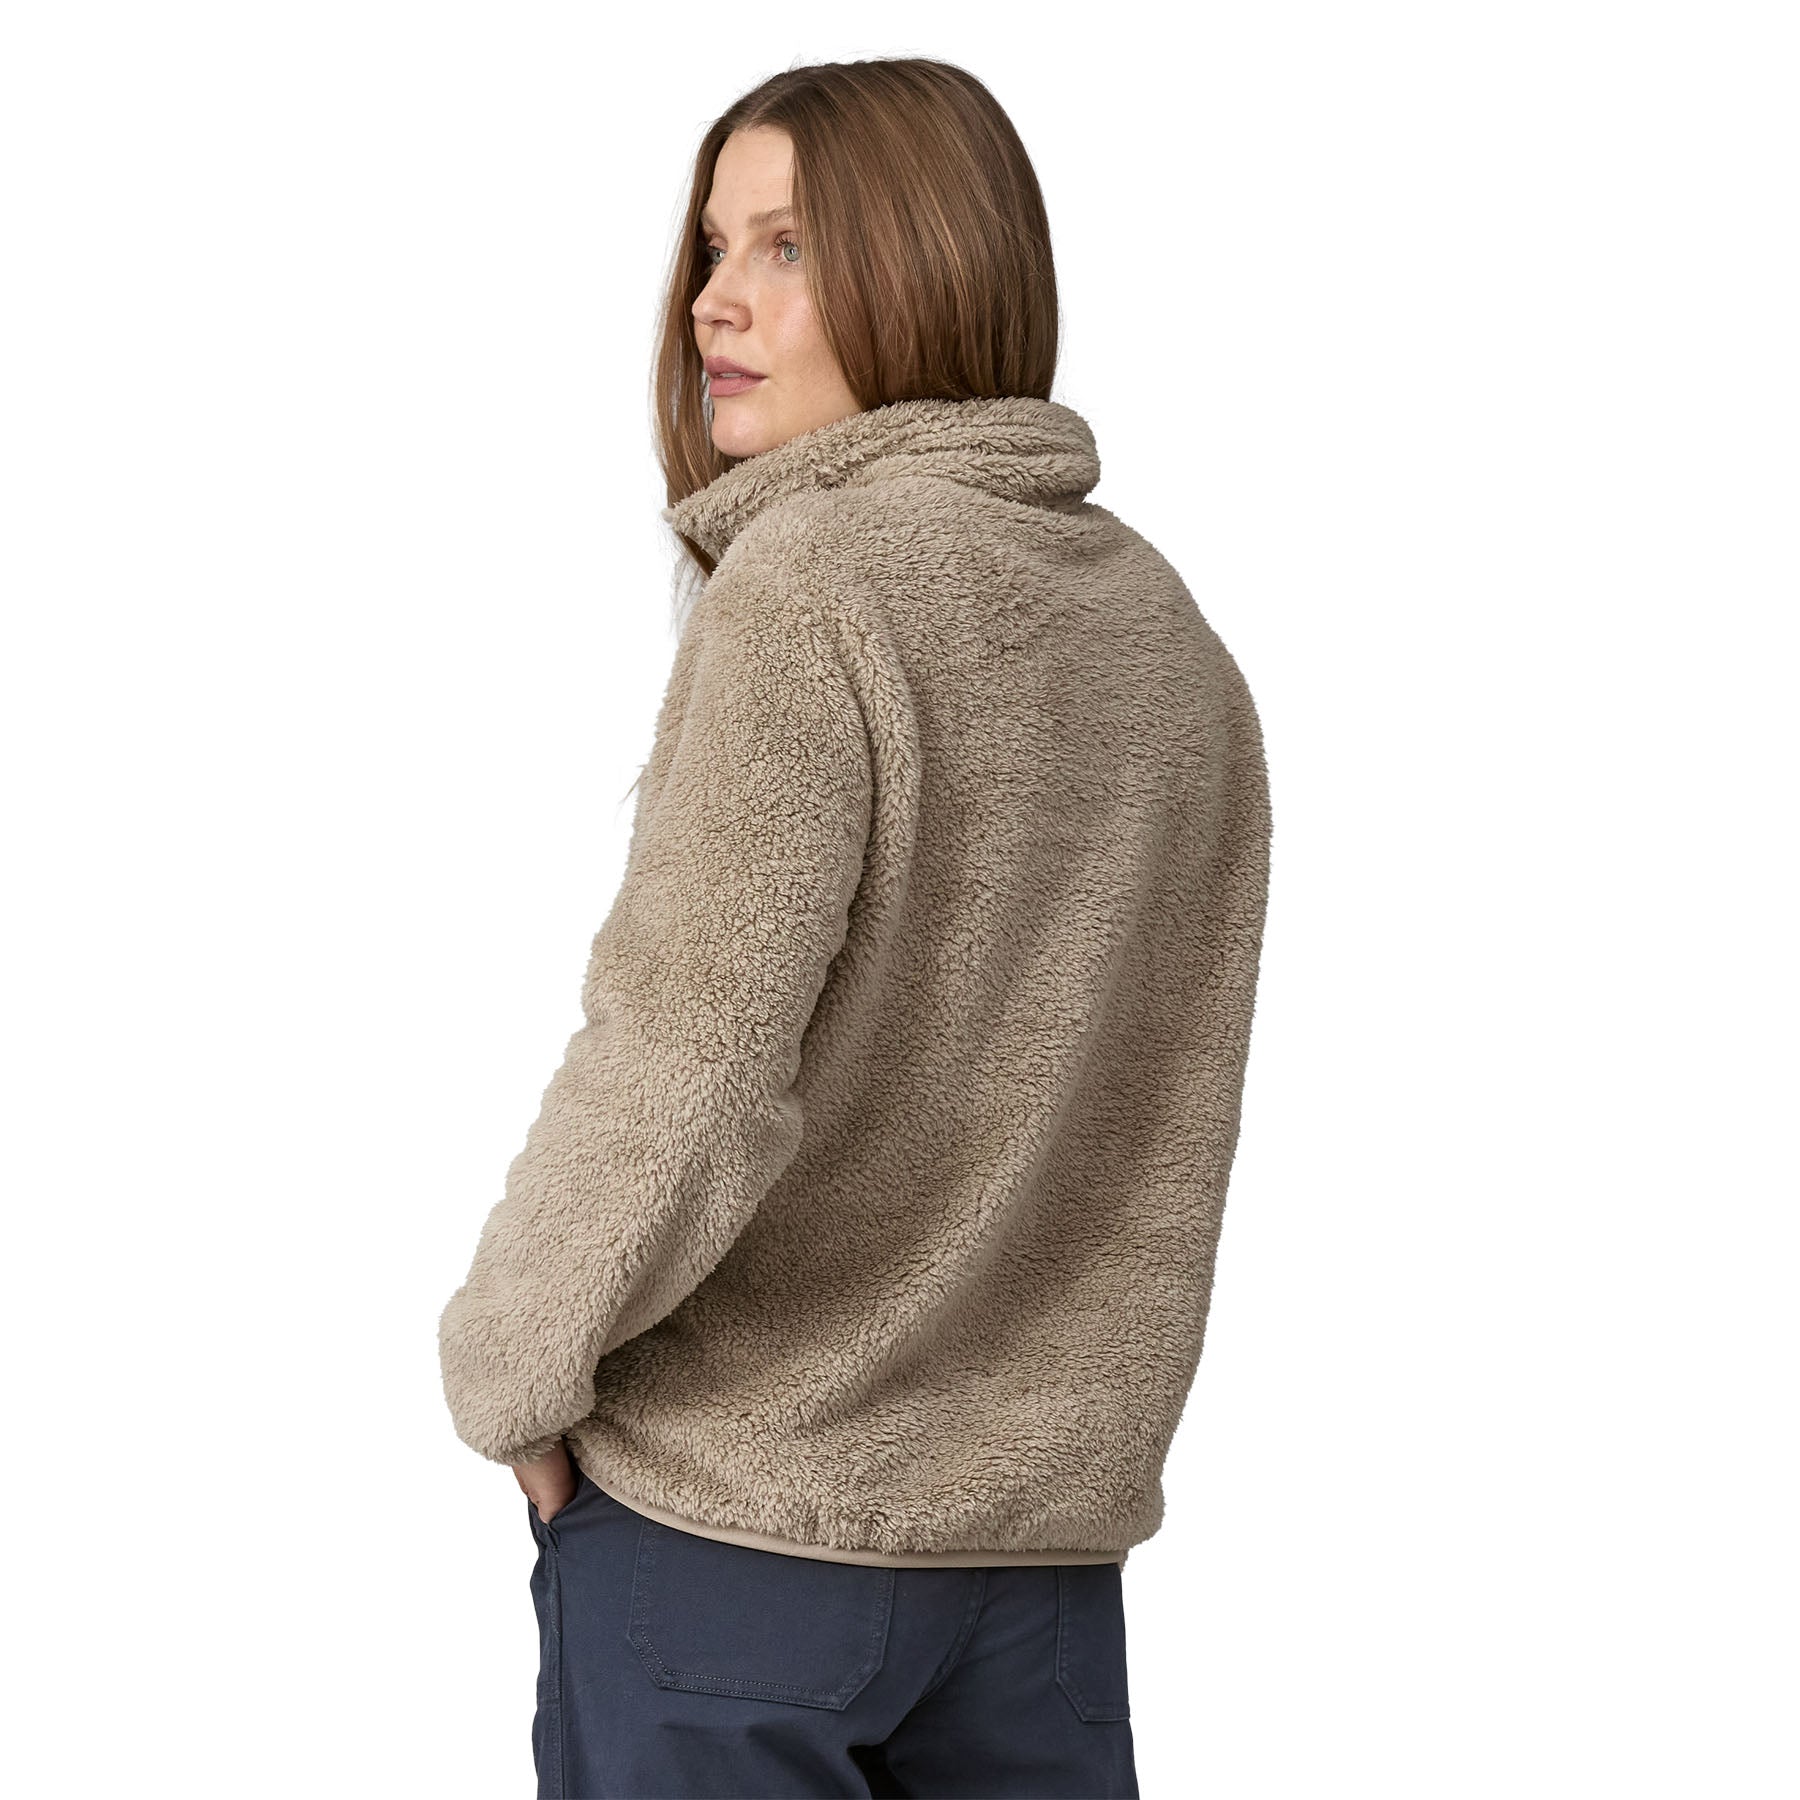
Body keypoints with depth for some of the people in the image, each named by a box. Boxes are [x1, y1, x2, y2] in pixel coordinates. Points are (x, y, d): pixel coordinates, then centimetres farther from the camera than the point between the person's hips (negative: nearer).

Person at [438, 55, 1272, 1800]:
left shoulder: (810, 588, -16)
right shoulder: (1172, 634, 7)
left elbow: (684, 1072, -21)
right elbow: (1172, 1117, 12)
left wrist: (512, 1364, -6)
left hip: (724, 1512, -6)